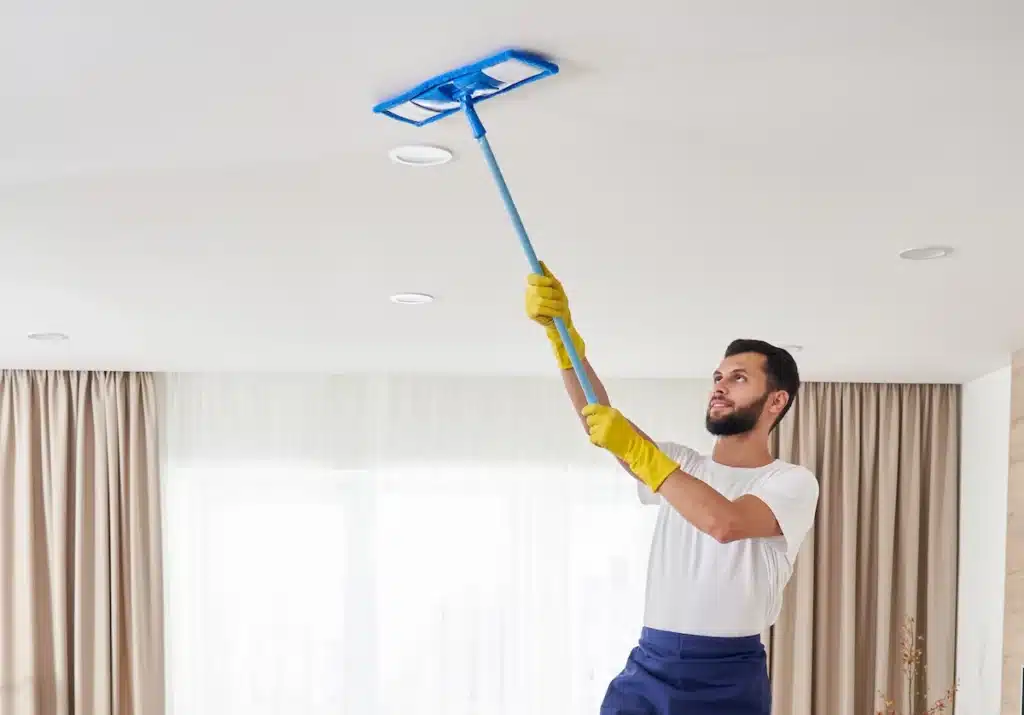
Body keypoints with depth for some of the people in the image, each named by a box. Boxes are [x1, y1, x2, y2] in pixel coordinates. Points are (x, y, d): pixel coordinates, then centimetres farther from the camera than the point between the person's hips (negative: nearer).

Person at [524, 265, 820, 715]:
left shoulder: (793, 482, -3)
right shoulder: (681, 466, 13)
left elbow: (724, 522, -22)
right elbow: (597, 420, -1)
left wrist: (634, 449, -19)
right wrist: (562, 333, -13)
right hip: (646, 669, 4)